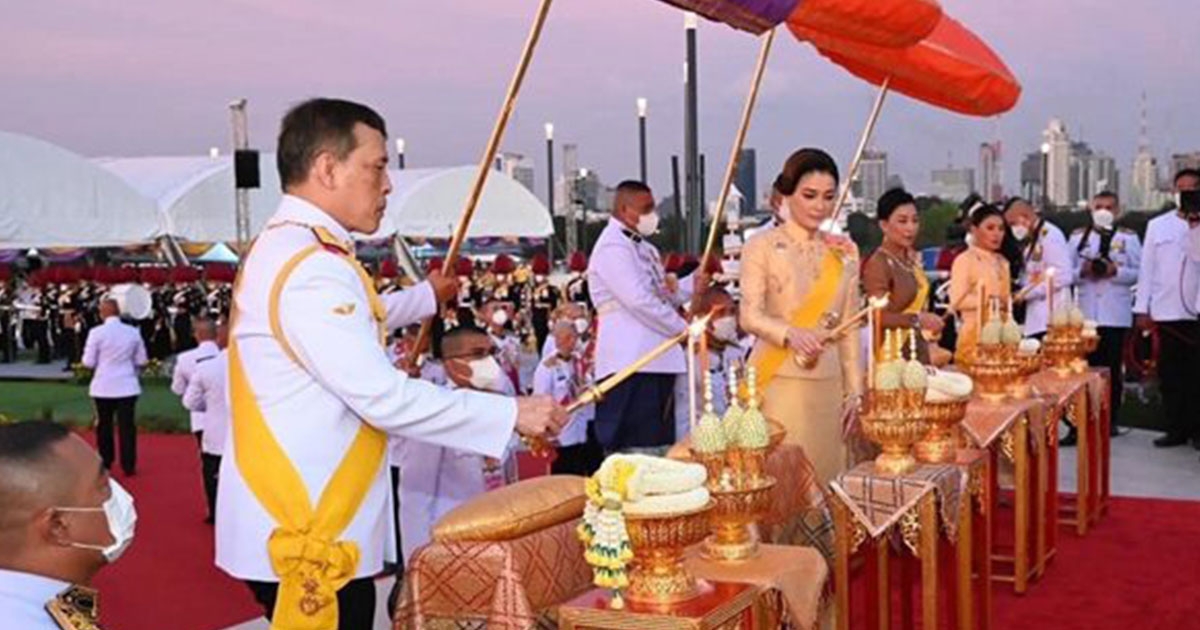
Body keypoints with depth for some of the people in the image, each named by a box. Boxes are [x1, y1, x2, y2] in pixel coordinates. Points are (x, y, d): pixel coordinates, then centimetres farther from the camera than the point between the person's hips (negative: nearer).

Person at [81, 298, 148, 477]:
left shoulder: (96, 332, -10)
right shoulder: (133, 332, -2)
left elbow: (88, 362, -7)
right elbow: (141, 361, 4)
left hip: (103, 386, -1)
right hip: (127, 386, 1)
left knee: (104, 425, 14)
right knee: (127, 426, 4)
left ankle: (104, 464, 22)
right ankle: (128, 466, 4)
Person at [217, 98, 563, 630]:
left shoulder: (283, 249, 13)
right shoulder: (311, 269, -21)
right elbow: (384, 398, -26)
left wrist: (425, 298, 41)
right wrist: (512, 414, -20)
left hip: (295, 524, 10)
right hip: (307, 538, -10)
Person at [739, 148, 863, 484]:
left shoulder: (844, 251, 12)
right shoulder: (762, 246, -1)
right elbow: (750, 315, -11)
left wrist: (854, 386, 10)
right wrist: (790, 334, -29)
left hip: (828, 384, 4)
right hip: (778, 383, -4)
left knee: (826, 472, 5)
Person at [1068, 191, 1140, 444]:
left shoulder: (1128, 238, 6)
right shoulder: (1078, 237, 11)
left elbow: (1139, 272, 1)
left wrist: (1115, 271, -15)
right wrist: (1082, 272, -10)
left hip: (1116, 314, -1)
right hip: (1086, 312, 1)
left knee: (1113, 368, 5)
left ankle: (1110, 421, 17)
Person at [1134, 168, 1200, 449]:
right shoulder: (1157, 225, 8)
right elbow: (1147, 268, 7)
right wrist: (1142, 309, 2)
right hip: (1166, 313, 1)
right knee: (1170, 375, 5)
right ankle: (1176, 429, 13)